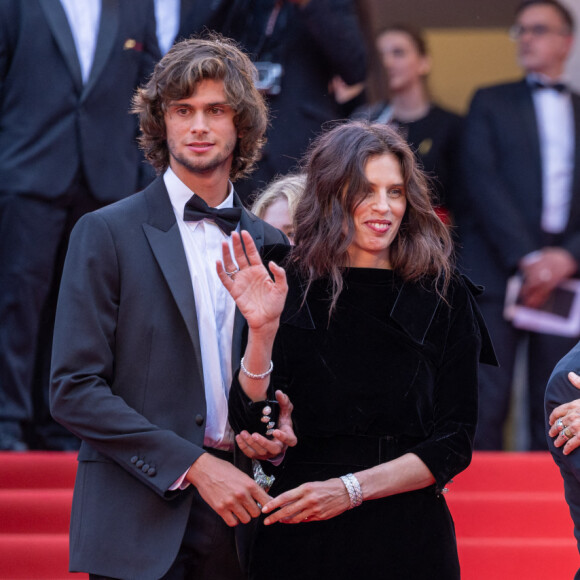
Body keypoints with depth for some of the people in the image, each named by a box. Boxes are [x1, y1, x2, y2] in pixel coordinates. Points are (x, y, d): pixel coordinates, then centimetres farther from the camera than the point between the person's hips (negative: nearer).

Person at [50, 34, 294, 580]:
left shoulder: (269, 245, 13)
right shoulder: (107, 233, -1)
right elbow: (73, 390, -8)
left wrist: (277, 430, -2)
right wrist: (194, 465, -13)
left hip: (238, 518, 4)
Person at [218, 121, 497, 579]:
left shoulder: (444, 297, 1)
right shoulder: (288, 288, 0)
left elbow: (455, 443, -1)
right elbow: (251, 425, -6)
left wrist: (352, 488, -12)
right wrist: (262, 329, -19)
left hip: (408, 537, 0)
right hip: (300, 540, 0)